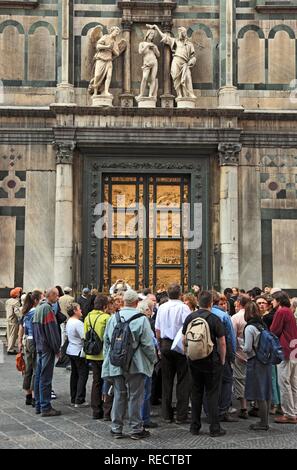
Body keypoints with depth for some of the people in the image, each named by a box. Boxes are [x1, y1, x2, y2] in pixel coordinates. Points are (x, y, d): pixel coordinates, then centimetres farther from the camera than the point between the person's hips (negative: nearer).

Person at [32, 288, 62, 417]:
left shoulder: (38, 308, 13)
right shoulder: (47, 309, -16)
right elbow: (52, 330, -17)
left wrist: (37, 344, 19)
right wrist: (56, 348, -11)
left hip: (39, 347, 9)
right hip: (47, 348, -9)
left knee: (39, 376, 12)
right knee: (46, 377, -6)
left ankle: (38, 405, 18)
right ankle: (45, 407, -3)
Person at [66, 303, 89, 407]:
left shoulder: (69, 322, 10)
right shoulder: (78, 323, -19)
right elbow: (85, 337, -24)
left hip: (71, 351, 10)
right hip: (79, 352, -10)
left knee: (74, 375, 14)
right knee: (83, 375, -3)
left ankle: (73, 399, 18)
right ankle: (79, 401, -4)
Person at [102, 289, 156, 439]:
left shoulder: (114, 318, 0)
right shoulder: (141, 319, -12)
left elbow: (106, 341, 7)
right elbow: (147, 343, -11)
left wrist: (108, 358, 18)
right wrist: (152, 359, 4)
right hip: (136, 364, -4)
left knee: (119, 395, 13)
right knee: (135, 396, 6)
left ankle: (116, 428, 20)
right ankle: (136, 429, 13)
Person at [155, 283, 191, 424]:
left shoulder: (161, 308, 5)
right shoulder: (183, 307, -11)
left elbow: (157, 330, 10)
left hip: (165, 345, 5)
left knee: (166, 380, 11)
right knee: (183, 381, 3)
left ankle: (167, 415, 15)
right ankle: (181, 415, 3)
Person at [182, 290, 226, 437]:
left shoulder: (189, 317, 1)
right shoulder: (214, 319, -11)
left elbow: (184, 340, 7)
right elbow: (222, 343, -10)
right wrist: (222, 359, 2)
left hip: (194, 360, 4)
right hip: (211, 361, -4)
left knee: (196, 393, 12)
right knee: (212, 393, 2)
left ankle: (195, 427, 16)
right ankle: (214, 428, 4)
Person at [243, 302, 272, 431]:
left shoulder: (249, 328, -14)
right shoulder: (263, 325, 6)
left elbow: (248, 348, -15)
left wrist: (242, 349, 5)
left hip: (255, 362, -7)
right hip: (266, 361, 7)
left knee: (259, 394, -1)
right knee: (266, 393, 12)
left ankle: (263, 423, 4)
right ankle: (265, 421, 20)